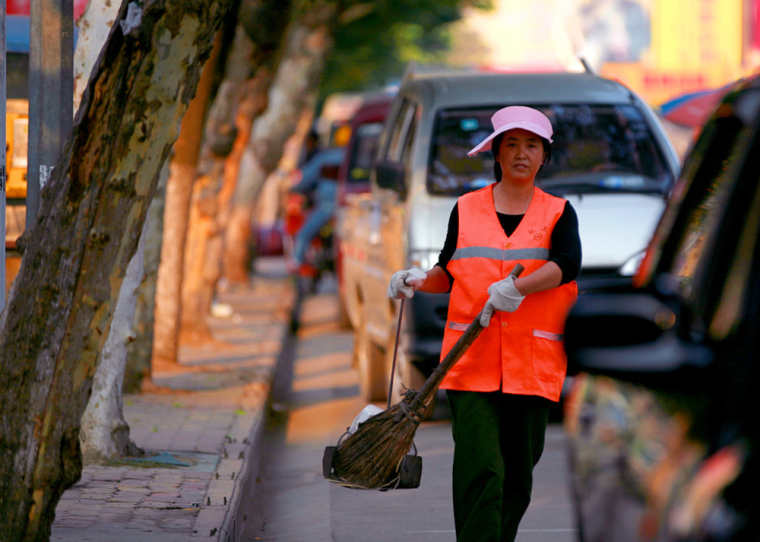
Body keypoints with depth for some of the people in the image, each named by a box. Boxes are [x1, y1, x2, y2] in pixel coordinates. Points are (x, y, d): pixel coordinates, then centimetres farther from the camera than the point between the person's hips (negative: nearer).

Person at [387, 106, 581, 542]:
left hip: (533, 366, 1)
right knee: (479, 470, -13)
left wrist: (516, 286, -27)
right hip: (472, 361, -1)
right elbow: (449, 272, 17)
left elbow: (567, 263, -12)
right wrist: (420, 280, -5)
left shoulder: (558, 213, 7)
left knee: (519, 474, 7)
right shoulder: (467, 209, 12)